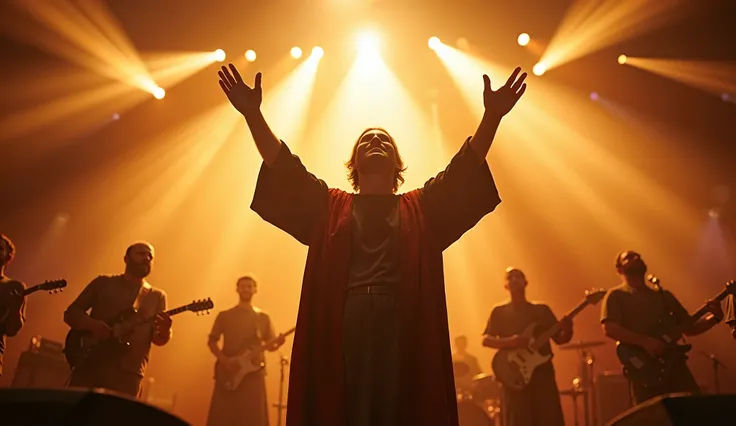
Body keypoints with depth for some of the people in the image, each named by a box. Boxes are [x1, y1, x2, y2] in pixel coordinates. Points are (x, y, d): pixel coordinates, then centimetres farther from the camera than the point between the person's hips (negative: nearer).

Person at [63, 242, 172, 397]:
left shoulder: (157, 296, 12)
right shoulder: (103, 282, 11)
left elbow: (158, 339, 8)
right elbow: (71, 313, 9)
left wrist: (164, 330, -17)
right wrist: (93, 325, -12)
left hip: (127, 372, 0)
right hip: (90, 364, 0)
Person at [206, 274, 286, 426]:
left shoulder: (263, 317, 10)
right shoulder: (224, 315, 7)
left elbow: (270, 345, 11)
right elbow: (211, 341, 6)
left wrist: (278, 343, -12)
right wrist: (224, 360, -9)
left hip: (254, 373, 1)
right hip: (227, 373, -1)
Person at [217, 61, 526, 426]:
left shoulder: (421, 207, 19)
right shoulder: (330, 206, 19)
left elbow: (465, 169, 7)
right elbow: (284, 169, 7)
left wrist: (491, 117, -8)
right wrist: (253, 114, -6)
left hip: (406, 330, 0)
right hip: (341, 329, 0)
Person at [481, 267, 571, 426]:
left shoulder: (542, 310, 15)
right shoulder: (499, 311, 8)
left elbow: (559, 339, 12)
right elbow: (485, 339, 0)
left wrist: (567, 330, -10)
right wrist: (509, 342, -17)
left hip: (543, 373, 2)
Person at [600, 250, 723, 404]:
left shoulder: (663, 295, 20)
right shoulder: (616, 295, 3)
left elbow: (689, 327, 21)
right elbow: (609, 328, -12)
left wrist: (715, 317, 3)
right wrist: (646, 342, -21)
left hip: (675, 365, 5)